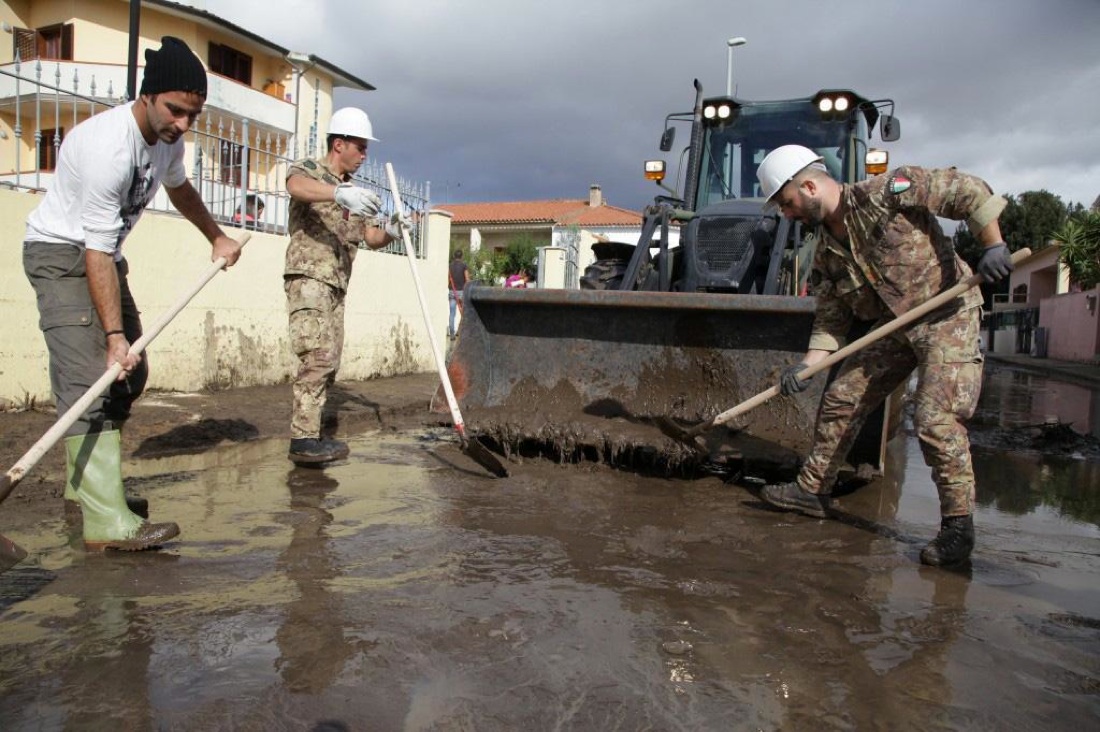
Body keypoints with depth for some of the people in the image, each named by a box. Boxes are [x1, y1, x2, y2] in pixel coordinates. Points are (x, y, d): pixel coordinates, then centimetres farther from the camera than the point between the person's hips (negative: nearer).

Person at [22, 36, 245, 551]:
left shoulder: (168, 137, -2)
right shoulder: (109, 147, -30)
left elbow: (179, 188, 23)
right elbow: (96, 252, -31)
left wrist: (217, 238, 25)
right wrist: (114, 335, -32)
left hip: (104, 253, 9)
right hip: (61, 254, -9)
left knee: (130, 375, 9)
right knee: (90, 378, -20)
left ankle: (83, 485, 22)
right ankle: (107, 524, -26)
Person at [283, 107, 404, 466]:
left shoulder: (355, 192, 21)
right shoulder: (308, 169, -1)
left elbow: (370, 237, 18)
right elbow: (296, 185, -27)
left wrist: (390, 231, -6)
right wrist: (340, 192, -45)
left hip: (336, 286, 8)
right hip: (308, 278, -8)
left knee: (328, 364, 7)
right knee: (317, 357, -19)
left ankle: (309, 435, 14)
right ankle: (303, 439, -19)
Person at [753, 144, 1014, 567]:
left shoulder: (886, 193, -16)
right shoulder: (828, 251, 5)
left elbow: (968, 191, -12)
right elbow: (831, 318, 5)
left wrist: (993, 247, -19)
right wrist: (806, 364, -7)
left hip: (947, 316, -8)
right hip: (894, 328, 8)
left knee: (935, 420, -18)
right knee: (840, 400, 8)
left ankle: (958, 525, -3)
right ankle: (812, 490, 23)